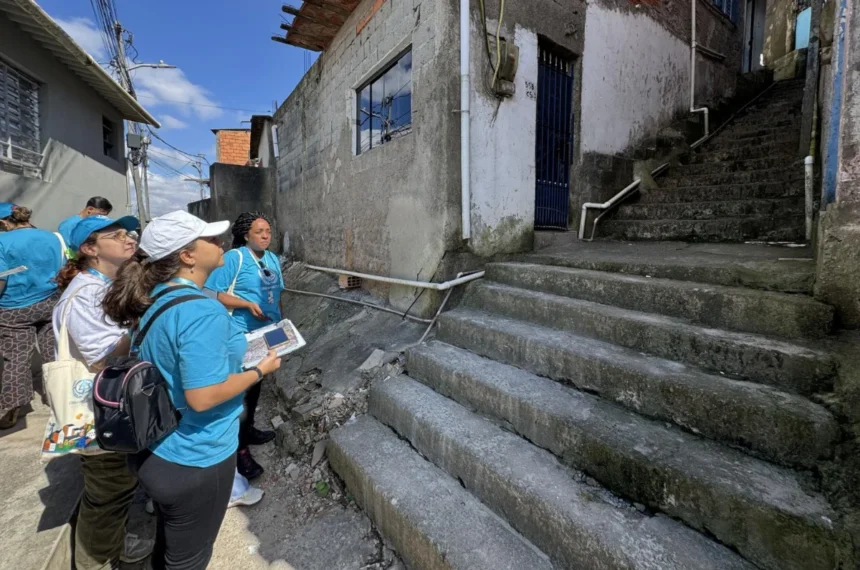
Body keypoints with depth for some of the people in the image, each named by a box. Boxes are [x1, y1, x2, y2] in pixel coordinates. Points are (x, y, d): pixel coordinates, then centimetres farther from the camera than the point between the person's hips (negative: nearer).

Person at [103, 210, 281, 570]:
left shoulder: (155, 299, 0)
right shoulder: (202, 311, -28)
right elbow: (203, 397, -29)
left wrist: (232, 352, 14)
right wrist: (260, 370, -17)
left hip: (157, 452, 8)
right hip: (194, 461, -8)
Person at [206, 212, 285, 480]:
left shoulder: (272, 259, 7)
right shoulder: (233, 257, -16)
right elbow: (215, 294, -18)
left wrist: (280, 321, 12)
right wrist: (248, 304, -25)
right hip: (241, 334, -8)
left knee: (255, 384, 22)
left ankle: (248, 430, 41)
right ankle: (239, 448, 15)